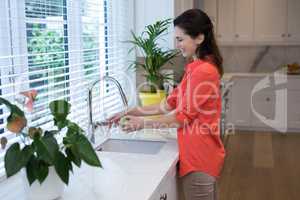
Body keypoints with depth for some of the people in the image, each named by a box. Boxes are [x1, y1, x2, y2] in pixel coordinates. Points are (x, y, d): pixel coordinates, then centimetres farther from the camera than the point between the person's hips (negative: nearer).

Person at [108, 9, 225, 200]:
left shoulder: (203, 71, -21)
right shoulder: (196, 68, 11)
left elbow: (184, 116, -18)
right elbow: (170, 103, 10)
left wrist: (143, 123, -10)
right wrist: (132, 112, 5)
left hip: (199, 154, -9)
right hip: (201, 152, 9)